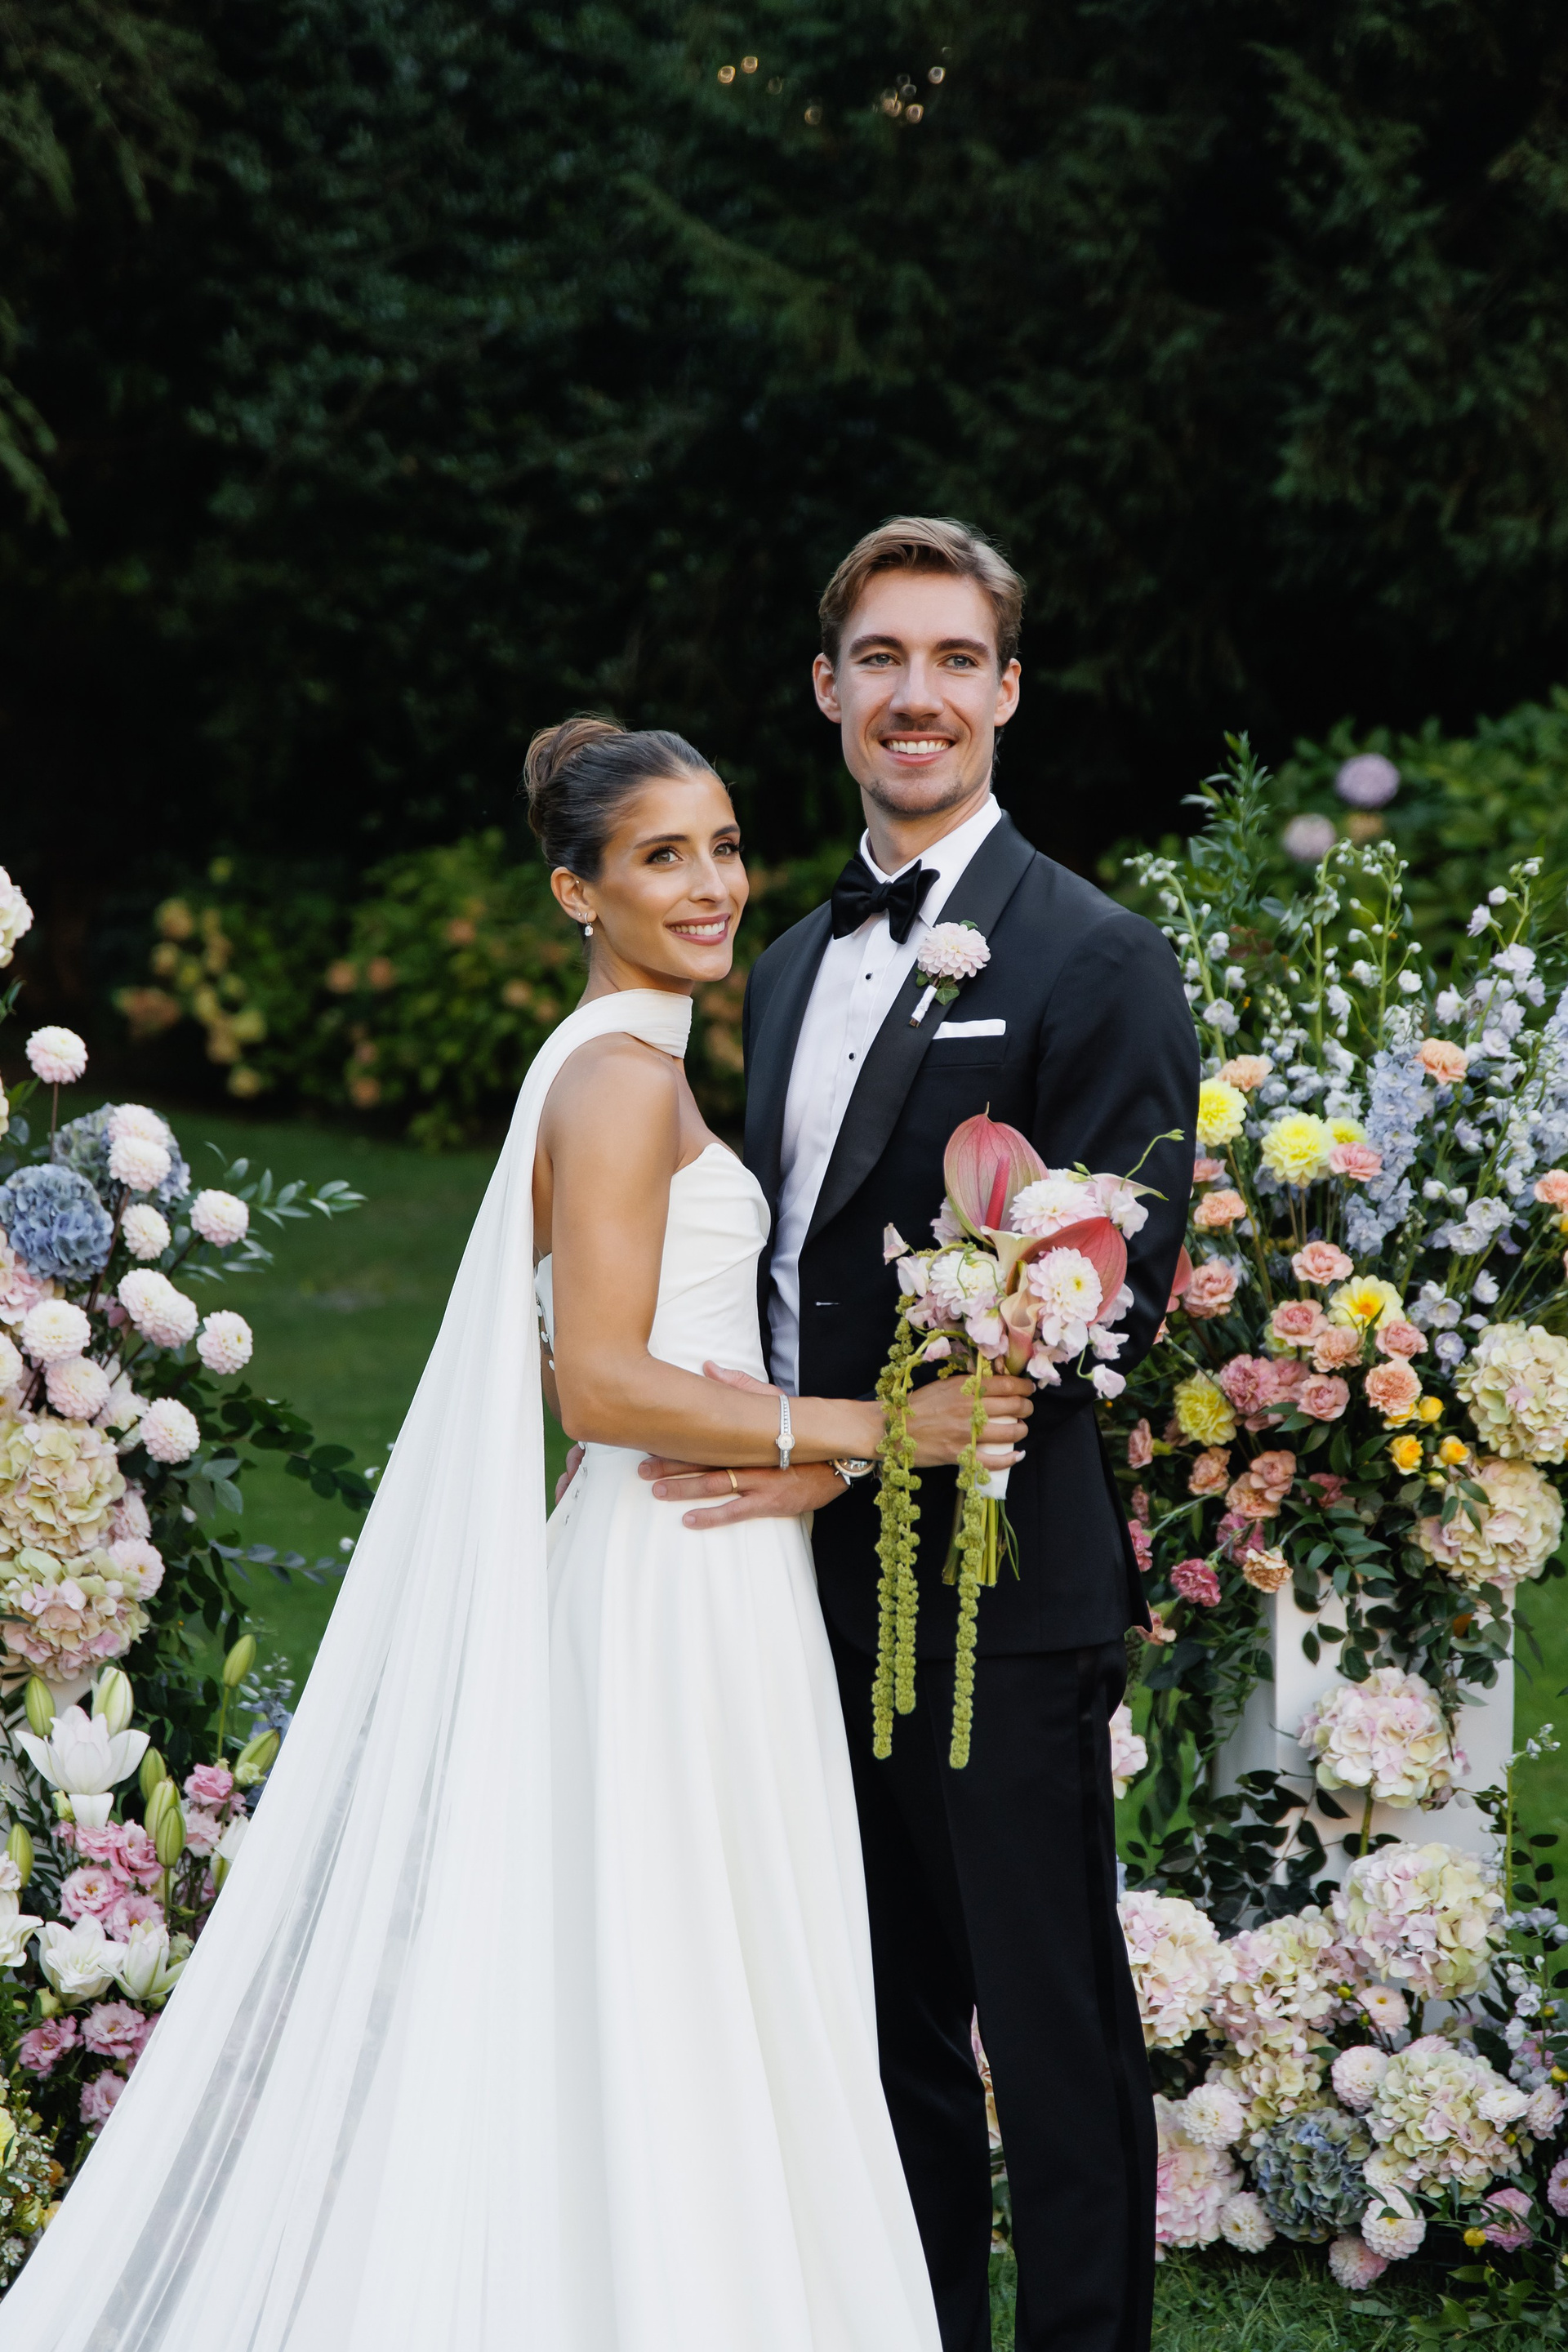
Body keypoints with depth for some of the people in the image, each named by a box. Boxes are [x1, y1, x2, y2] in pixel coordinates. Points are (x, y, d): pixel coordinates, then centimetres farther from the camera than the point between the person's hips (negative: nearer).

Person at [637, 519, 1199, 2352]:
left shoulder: (1096, 961, -8)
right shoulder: (790, 966, 16)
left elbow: (1115, 1294, -15)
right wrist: (654, 1421, 4)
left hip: (999, 1581, -7)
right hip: (822, 1579, 7)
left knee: (1051, 2030, 2)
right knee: (892, 2022, 15)